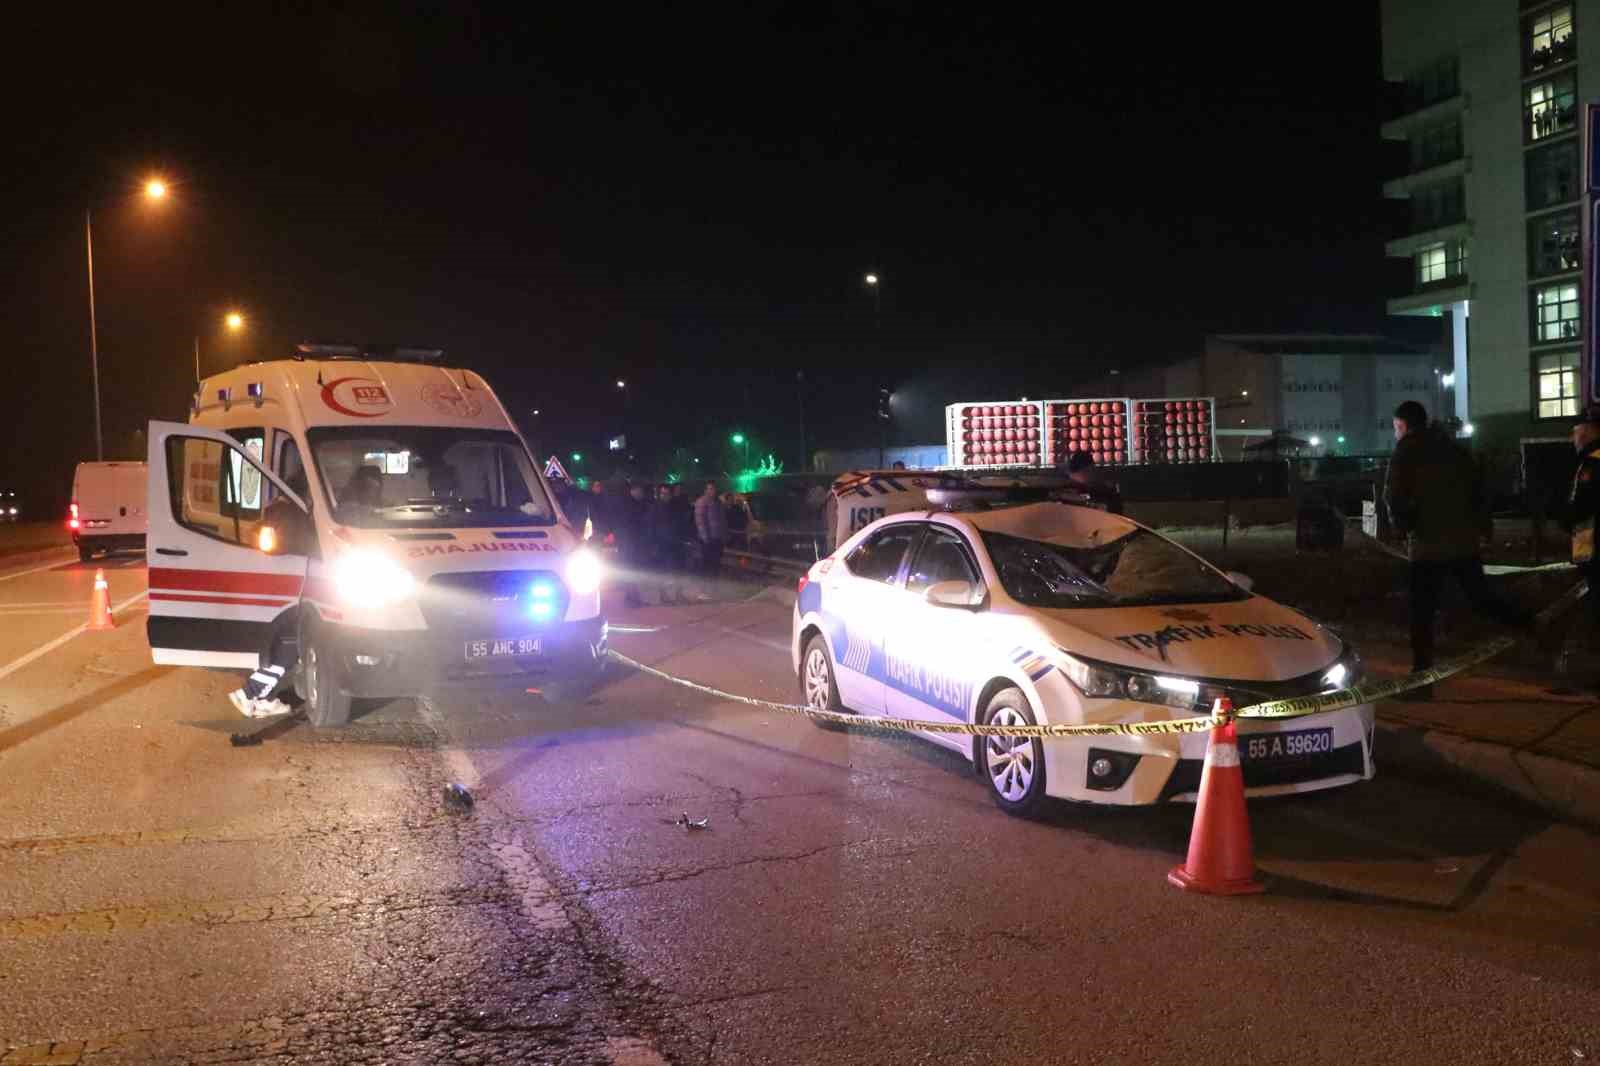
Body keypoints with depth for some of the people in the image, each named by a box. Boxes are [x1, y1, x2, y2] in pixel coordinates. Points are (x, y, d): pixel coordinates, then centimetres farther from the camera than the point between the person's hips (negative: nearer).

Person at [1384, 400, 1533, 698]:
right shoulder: (1454, 448, 13)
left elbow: (1395, 497, -11)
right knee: (1482, 598, 18)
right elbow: (1477, 489, 14)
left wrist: (1402, 526, 5)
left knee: (1423, 614, 0)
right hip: (1465, 541, 6)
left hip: (1428, 545, -5)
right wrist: (1484, 525, 20)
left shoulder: (1406, 453, -5)